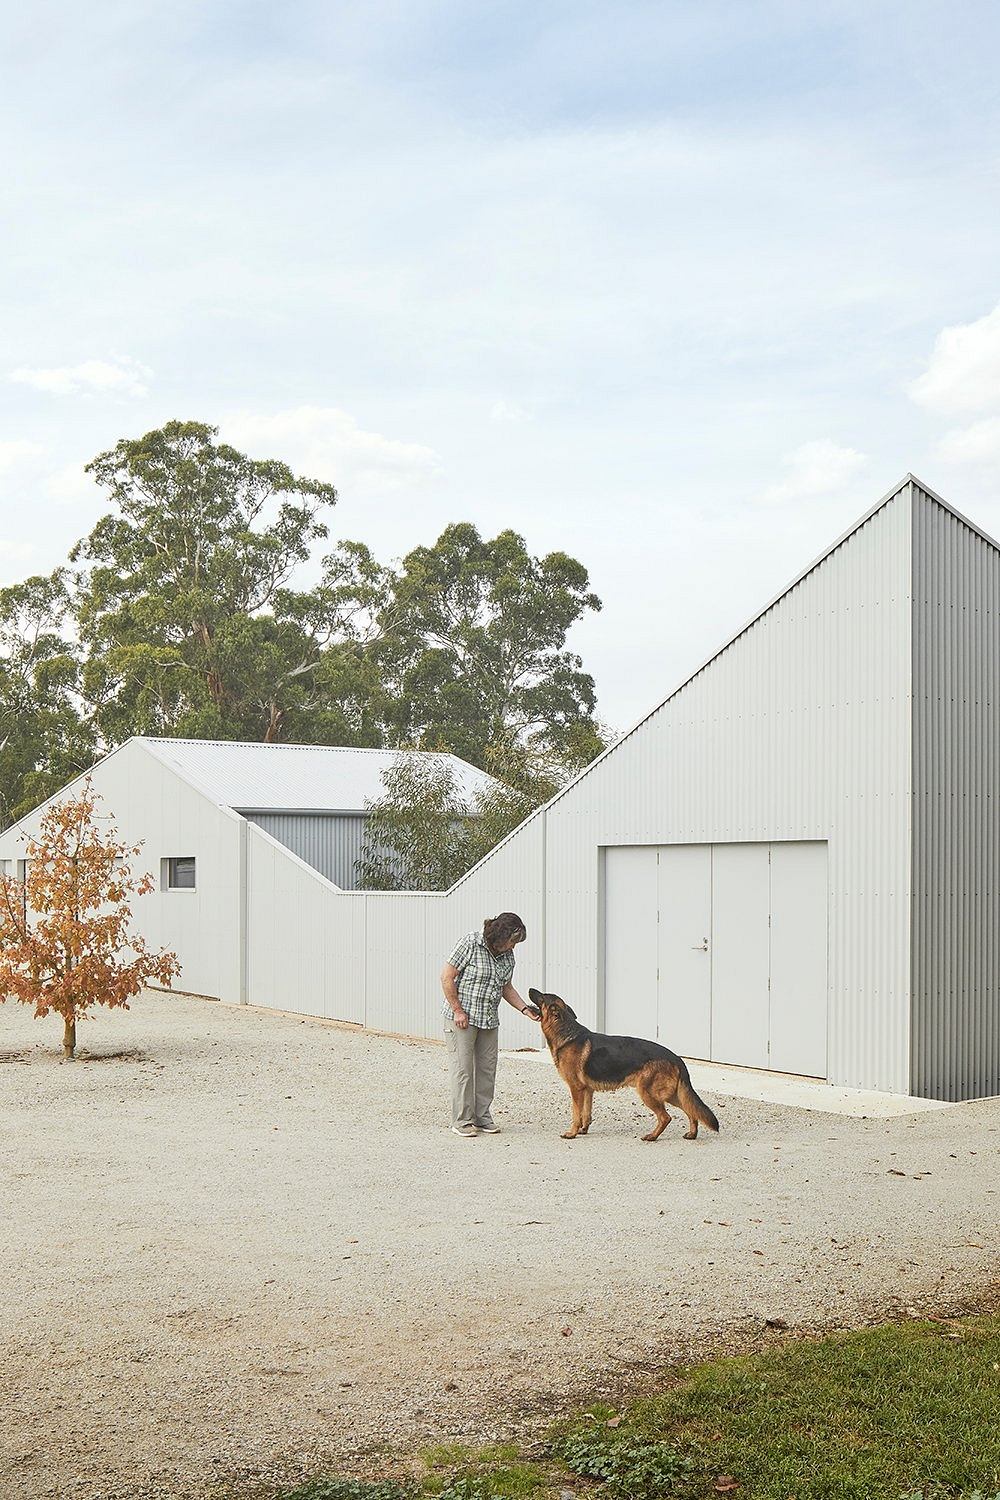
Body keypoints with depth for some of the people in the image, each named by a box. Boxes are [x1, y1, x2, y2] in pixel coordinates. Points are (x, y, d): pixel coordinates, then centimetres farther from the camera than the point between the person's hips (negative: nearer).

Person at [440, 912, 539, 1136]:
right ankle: (461, 1121, 4)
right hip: (462, 1018, -7)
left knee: (487, 1069, 9)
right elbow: (447, 977, -13)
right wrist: (458, 1011, -15)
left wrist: (524, 1008, 2)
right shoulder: (471, 943, -16)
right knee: (462, 1068, -3)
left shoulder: (508, 956, 5)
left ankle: (483, 1117, 19)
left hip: (490, 1021, 7)